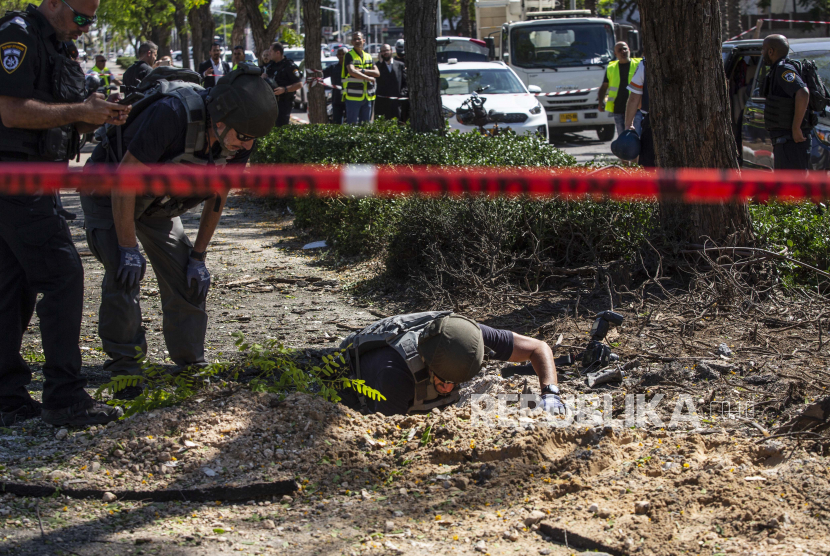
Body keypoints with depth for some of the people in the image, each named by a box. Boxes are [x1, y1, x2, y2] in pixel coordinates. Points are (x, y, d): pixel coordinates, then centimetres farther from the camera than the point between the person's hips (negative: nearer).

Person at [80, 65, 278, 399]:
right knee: (124, 273, -22)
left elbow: (217, 195, -2)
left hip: (158, 204, 6)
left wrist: (198, 257, 0)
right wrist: (129, 249, -28)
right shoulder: (172, 115, -39)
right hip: (109, 194, -6)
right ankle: (124, 368, -10)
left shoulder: (238, 140, -19)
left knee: (187, 279, -1)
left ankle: (192, 368, 10)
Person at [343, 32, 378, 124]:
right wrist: (368, 78, -13)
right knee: (352, 124, -5)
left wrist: (362, 71, -10)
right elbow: (352, 71, -20)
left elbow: (377, 73, 4)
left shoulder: (368, 56, 15)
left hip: (367, 97, 6)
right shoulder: (349, 55, -4)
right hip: (353, 96, -6)